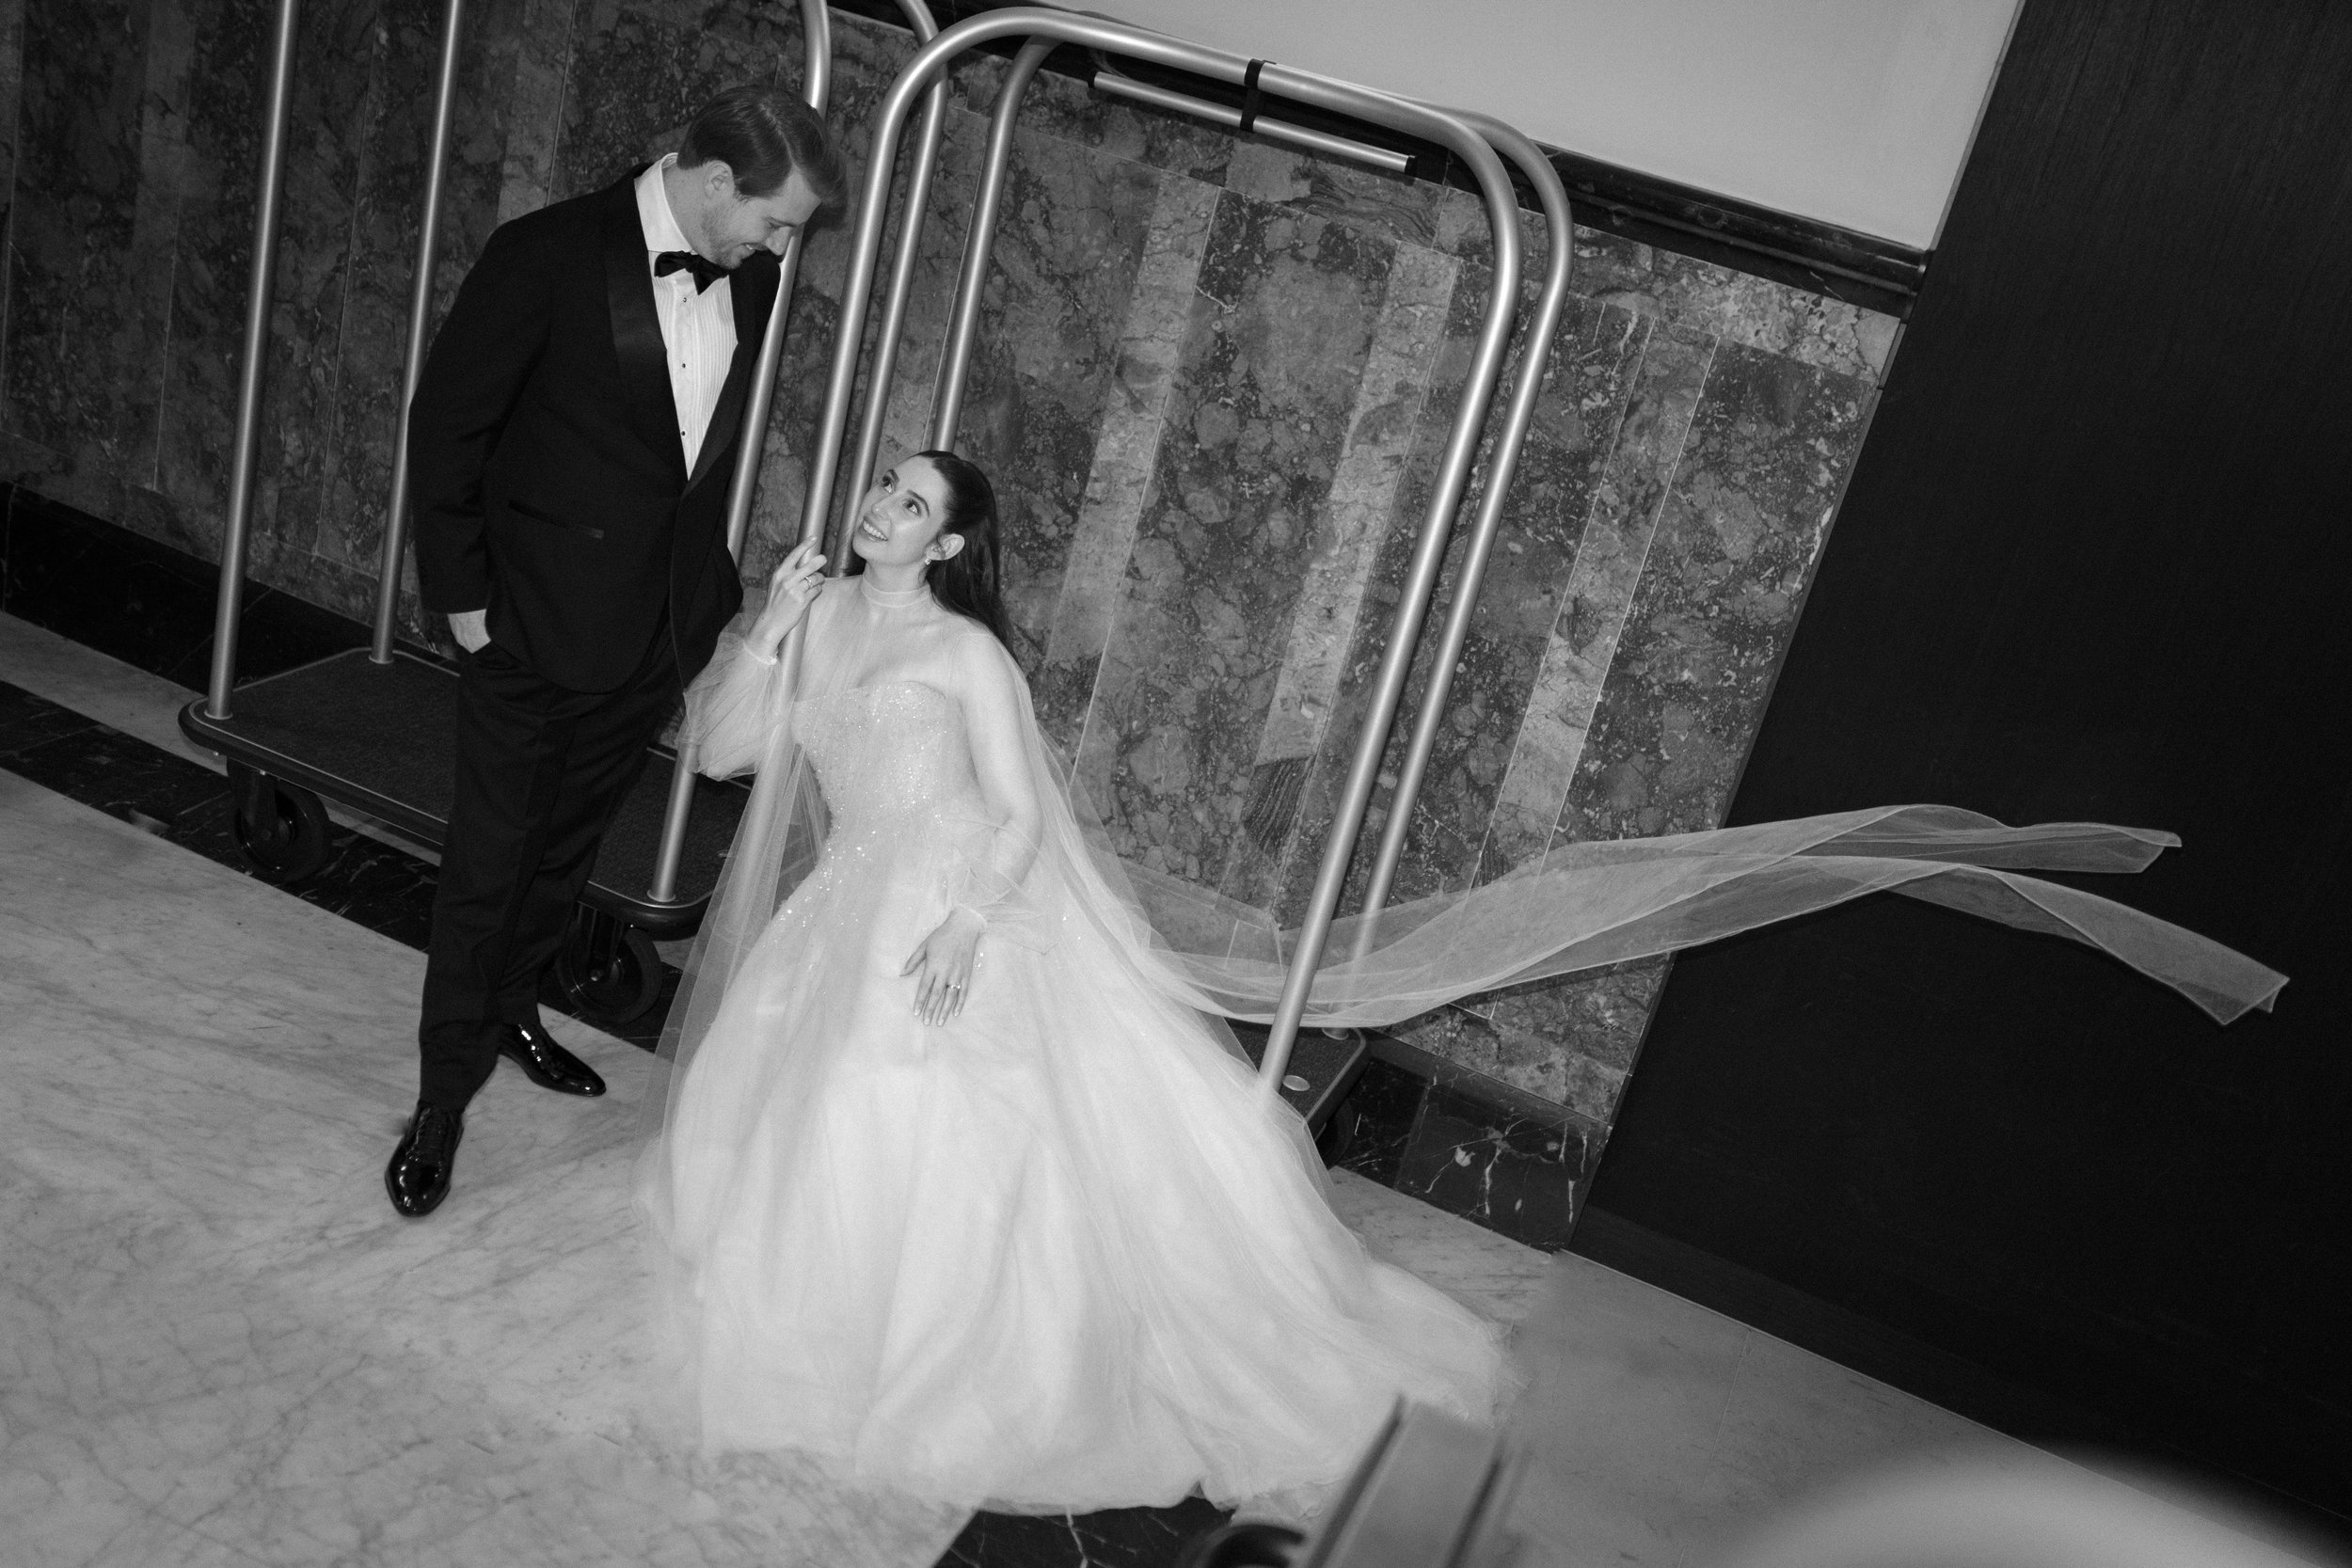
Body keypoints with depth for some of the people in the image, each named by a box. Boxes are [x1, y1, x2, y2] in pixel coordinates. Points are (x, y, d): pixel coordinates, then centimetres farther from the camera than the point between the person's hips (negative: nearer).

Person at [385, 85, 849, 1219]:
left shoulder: (748, 278, 0)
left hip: (663, 625, 5)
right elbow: (445, 423, -10)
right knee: (489, 861, 5)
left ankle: (509, 1008, 44)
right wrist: (459, 590, -9)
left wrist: (707, 583, 10)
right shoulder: (549, 255, -17)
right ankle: (443, 1097, 21)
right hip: (537, 620, -5)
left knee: (569, 842, 22)